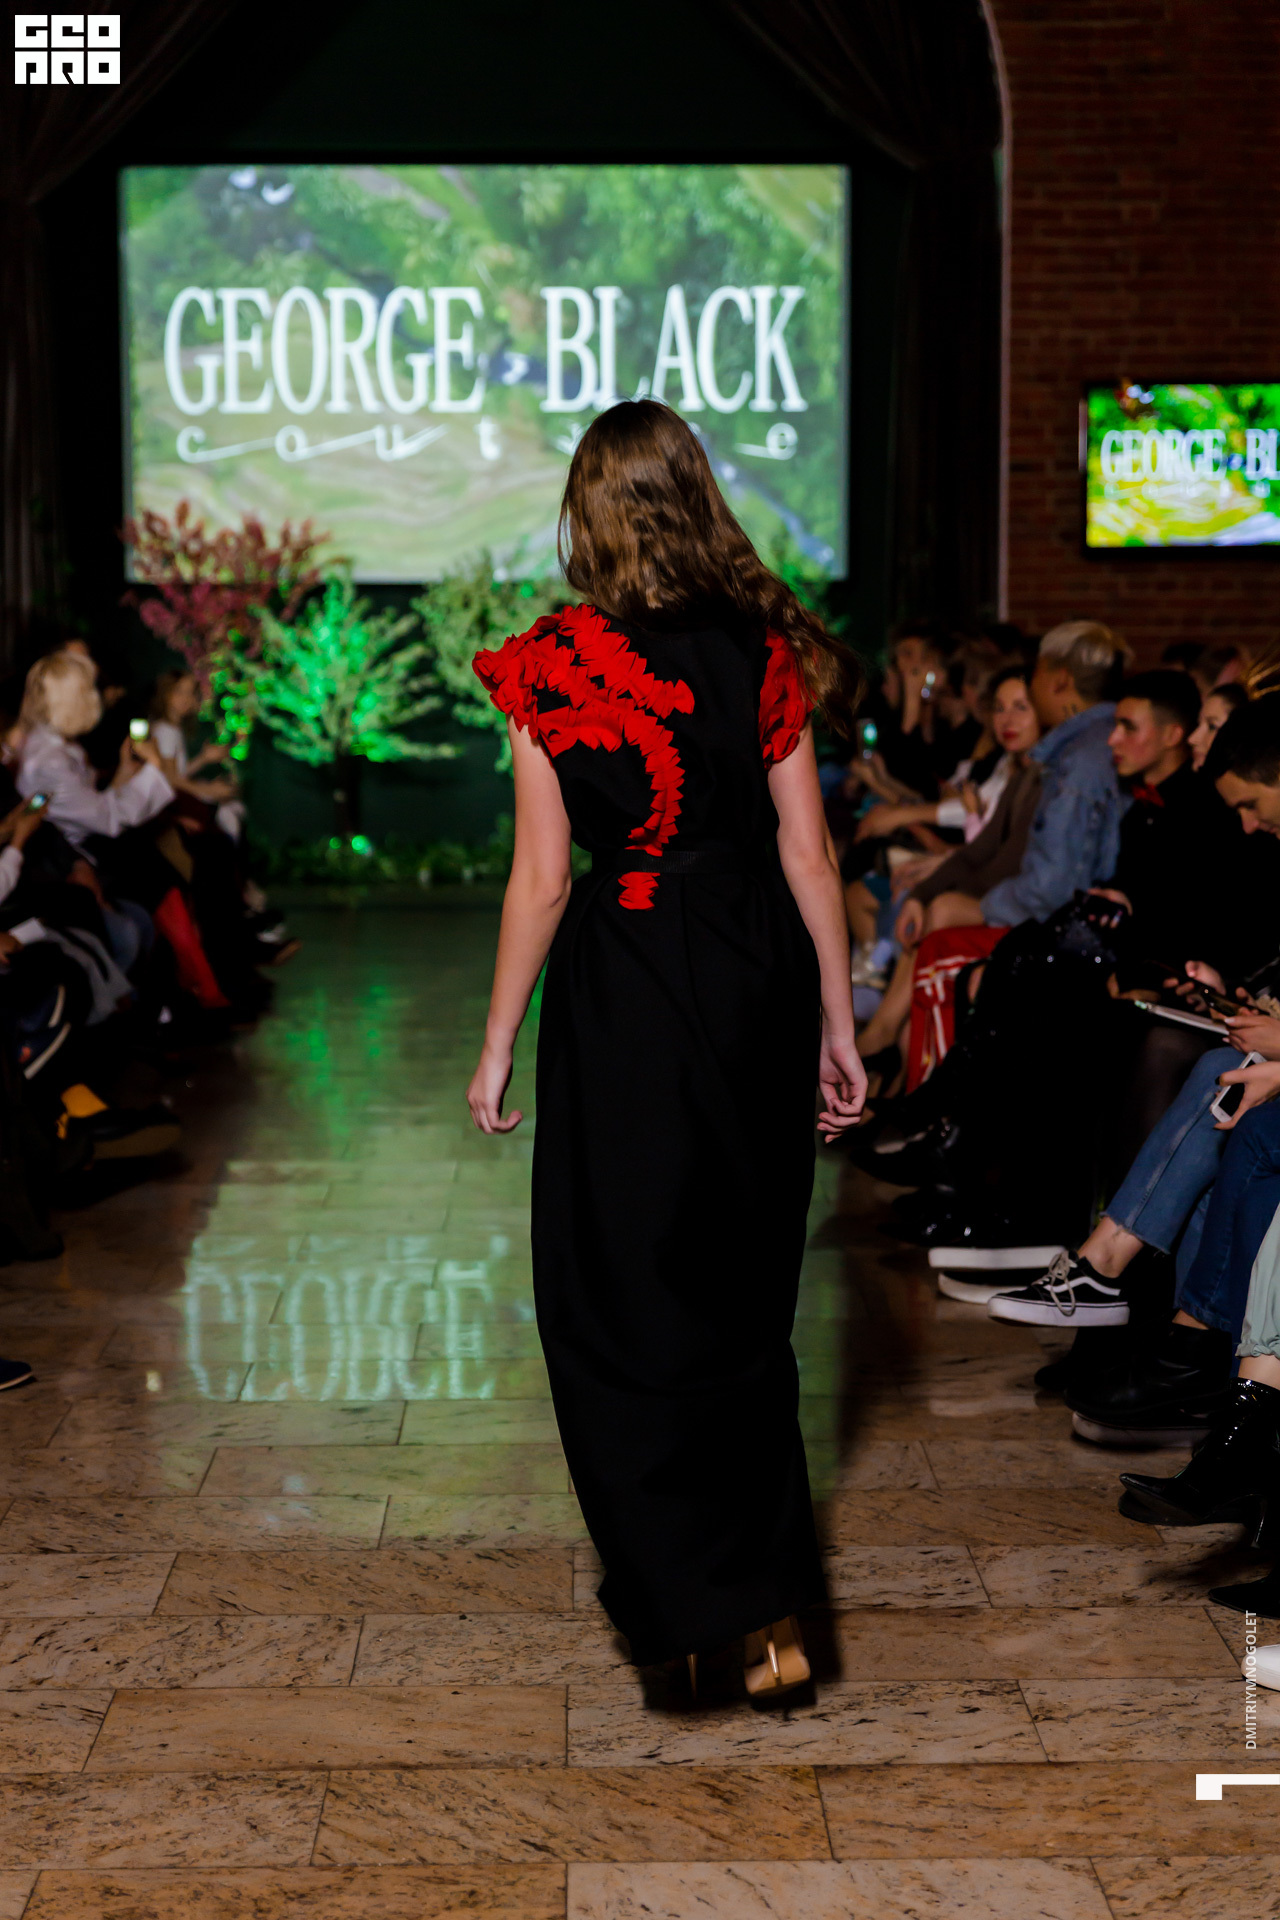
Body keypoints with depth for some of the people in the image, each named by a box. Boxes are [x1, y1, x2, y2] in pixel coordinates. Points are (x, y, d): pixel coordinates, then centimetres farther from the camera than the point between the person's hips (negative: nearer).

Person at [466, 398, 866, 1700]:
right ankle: (768, 1607, 27)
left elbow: (541, 879, -9)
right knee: (742, 1293, 17)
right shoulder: (762, 647, 0)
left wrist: (497, 1049, 0)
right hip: (759, 980, 4)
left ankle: (697, 1594, 4)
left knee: (623, 1295, 7)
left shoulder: (551, 666, -9)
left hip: (627, 990, -4)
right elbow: (808, 851, 1)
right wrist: (838, 1025, 8)